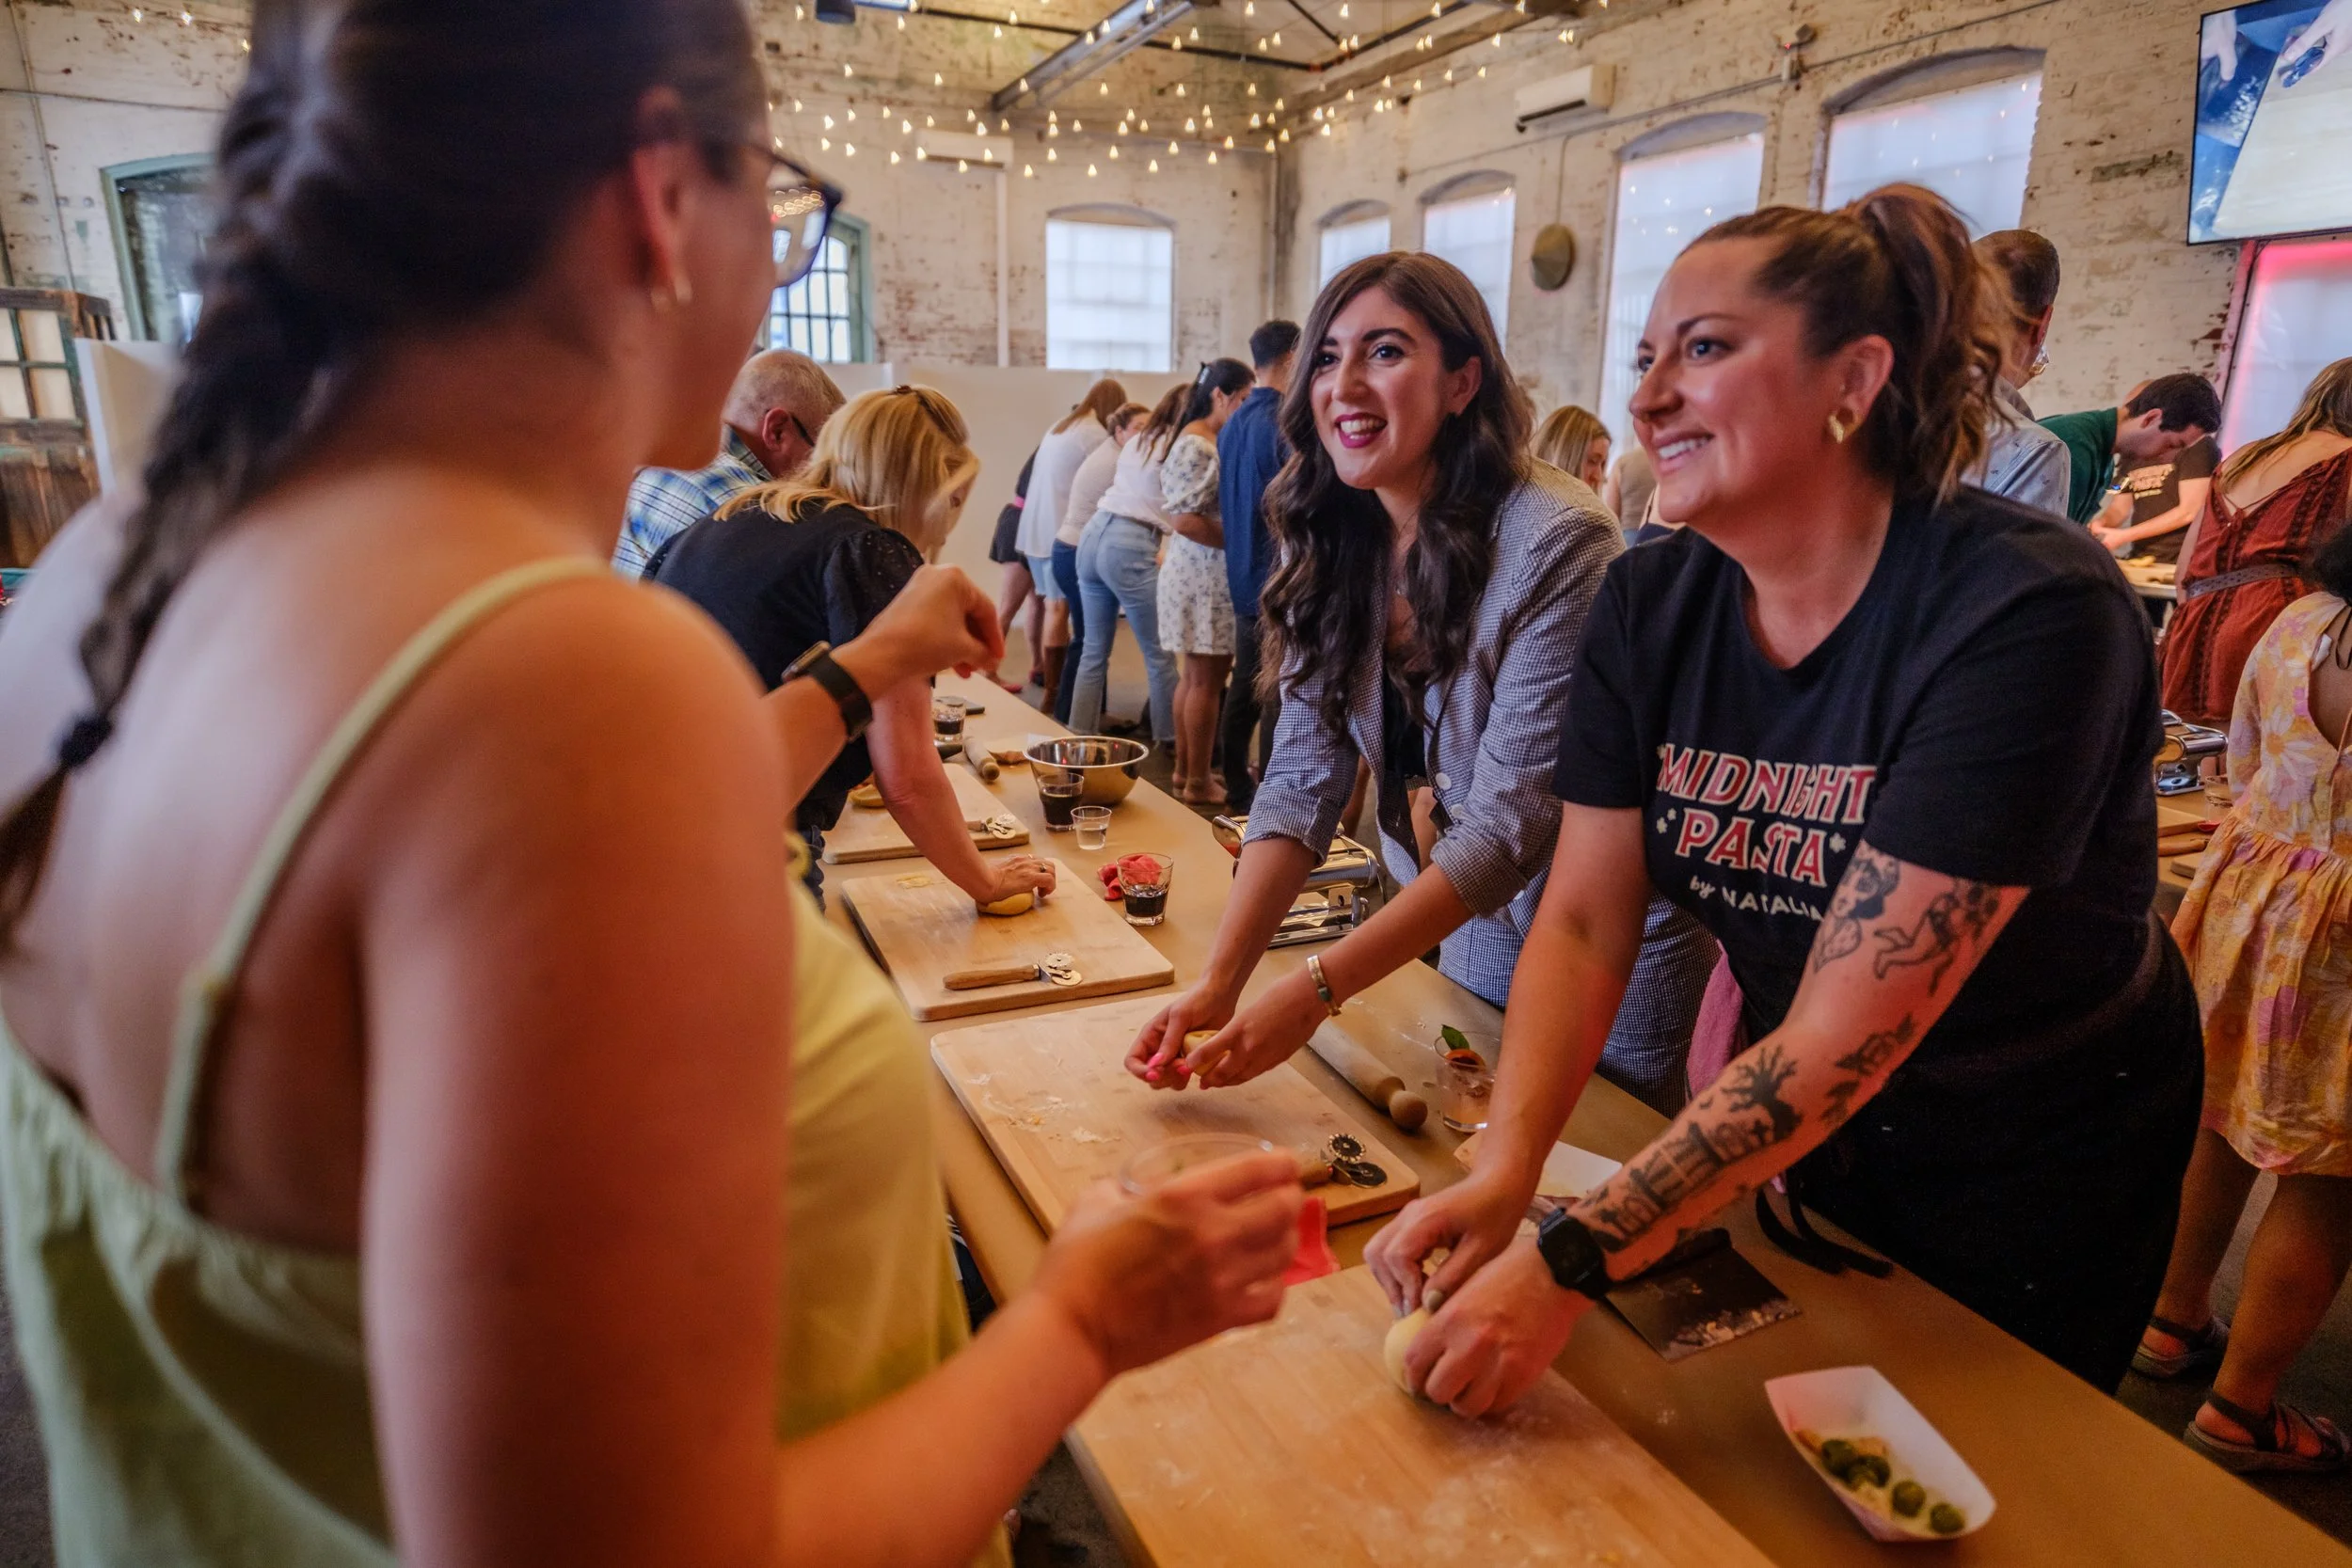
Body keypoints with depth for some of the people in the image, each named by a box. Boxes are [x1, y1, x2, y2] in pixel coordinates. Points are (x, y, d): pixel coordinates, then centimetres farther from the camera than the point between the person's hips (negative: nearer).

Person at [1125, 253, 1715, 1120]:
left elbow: (1513, 821, -28)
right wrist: (1220, 980, -23)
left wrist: (1318, 986, -32)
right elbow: (1304, 776, -12)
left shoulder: (1554, 544, -26)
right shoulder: (1332, 541, -7)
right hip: (1470, 931, 5)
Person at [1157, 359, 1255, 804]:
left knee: (1196, 676, 15)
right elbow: (1183, 519, -22)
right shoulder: (1194, 447, -16)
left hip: (1212, 576, 10)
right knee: (1206, 680, -3)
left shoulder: (1219, 440, 13)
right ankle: (1198, 783, 6)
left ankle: (1185, 770, 24)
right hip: (1205, 577, -10)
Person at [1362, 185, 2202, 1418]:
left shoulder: (2028, 613, -30)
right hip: (1796, 1132, 5)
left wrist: (1570, 1260, -37)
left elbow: (1844, 1035, -34)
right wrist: (1503, 1173, -28)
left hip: (2035, 1170, -4)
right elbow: (1583, 918, -15)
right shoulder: (1647, 606, -11)